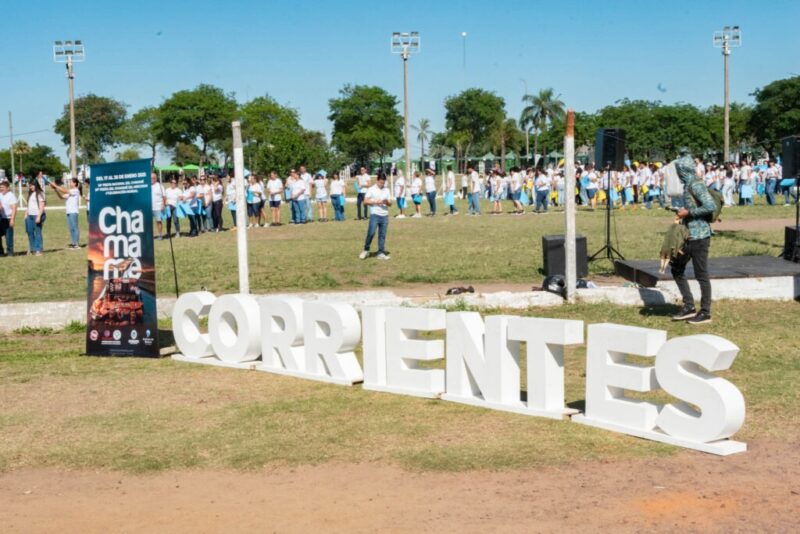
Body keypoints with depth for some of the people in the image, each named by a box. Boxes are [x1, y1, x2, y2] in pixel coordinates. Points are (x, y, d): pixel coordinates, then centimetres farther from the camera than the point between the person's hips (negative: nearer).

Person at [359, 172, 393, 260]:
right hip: (374, 214, -4)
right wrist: (375, 202, -15)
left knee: (382, 235, 4)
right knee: (371, 232, -13)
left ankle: (381, 253, 8)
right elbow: (365, 201, -3)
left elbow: (390, 203, 13)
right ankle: (366, 250, 3)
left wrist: (387, 202, -10)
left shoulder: (387, 190, 12)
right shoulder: (371, 189, 0)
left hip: (384, 215, 4)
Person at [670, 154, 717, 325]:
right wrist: (682, 214, 9)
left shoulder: (696, 185, -16)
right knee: (677, 268, 14)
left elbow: (711, 207, -25)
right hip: (689, 235, 10)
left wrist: (688, 212, -19)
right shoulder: (688, 185, 13)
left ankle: (705, 313, 8)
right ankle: (689, 307, 19)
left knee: (701, 275, -2)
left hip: (699, 236, -10)